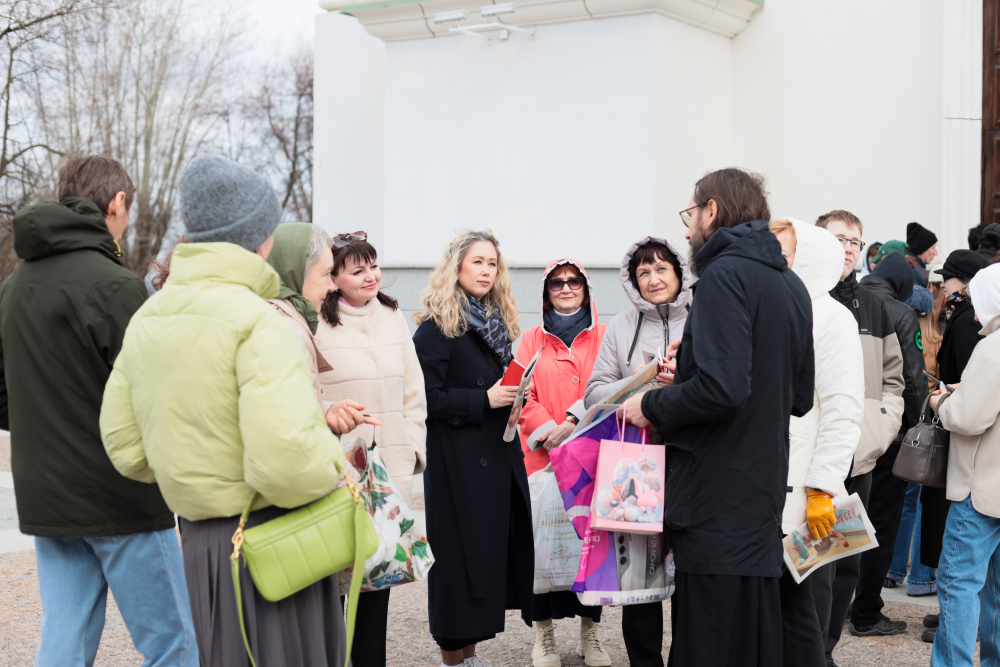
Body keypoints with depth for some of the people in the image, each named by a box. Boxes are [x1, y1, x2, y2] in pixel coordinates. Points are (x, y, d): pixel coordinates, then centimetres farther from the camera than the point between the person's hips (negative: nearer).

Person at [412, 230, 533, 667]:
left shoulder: (497, 322, 15)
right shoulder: (436, 327, -8)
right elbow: (428, 398, -15)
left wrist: (511, 394, 2)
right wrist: (484, 400, -20)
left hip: (500, 456, 7)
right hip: (457, 461, -7)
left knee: (498, 547, 7)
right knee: (460, 554, -3)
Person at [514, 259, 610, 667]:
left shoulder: (603, 337, 9)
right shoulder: (532, 341, 11)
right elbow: (525, 396, 2)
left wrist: (572, 422, -16)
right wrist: (549, 435, -12)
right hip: (543, 458, 0)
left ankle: (590, 633, 13)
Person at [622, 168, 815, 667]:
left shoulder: (724, 274, -13)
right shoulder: (791, 284, 14)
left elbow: (723, 388, -25)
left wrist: (652, 406, -9)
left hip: (717, 502, -9)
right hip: (764, 491, 9)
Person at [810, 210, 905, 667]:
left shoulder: (873, 307, 14)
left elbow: (892, 377, 21)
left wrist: (881, 430, 6)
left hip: (860, 459, 6)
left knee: (847, 564, 12)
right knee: (818, 567, -9)